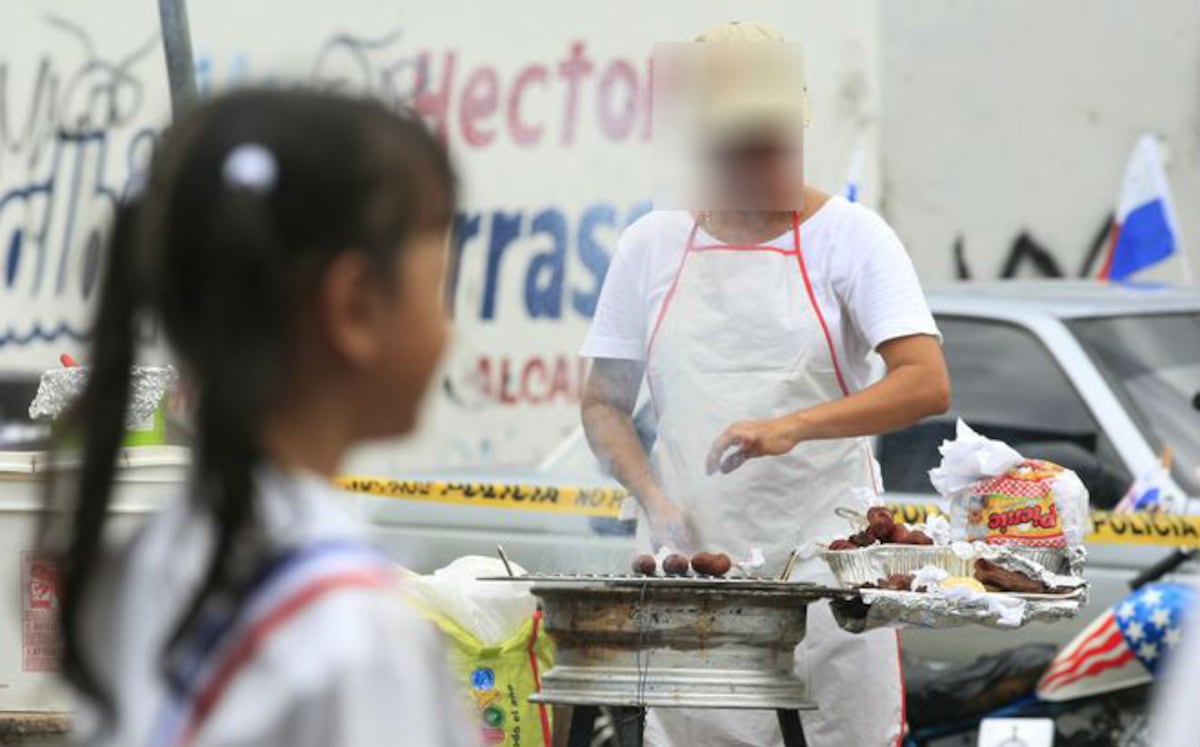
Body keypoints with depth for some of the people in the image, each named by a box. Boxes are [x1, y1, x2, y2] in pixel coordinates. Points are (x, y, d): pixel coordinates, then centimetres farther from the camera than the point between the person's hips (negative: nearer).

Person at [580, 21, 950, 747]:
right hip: (692, 553, 2)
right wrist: (654, 499, -6)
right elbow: (604, 403, 14)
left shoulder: (849, 235, 0)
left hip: (825, 550, -2)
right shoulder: (653, 244, 10)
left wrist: (793, 426, -27)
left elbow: (928, 384, -13)